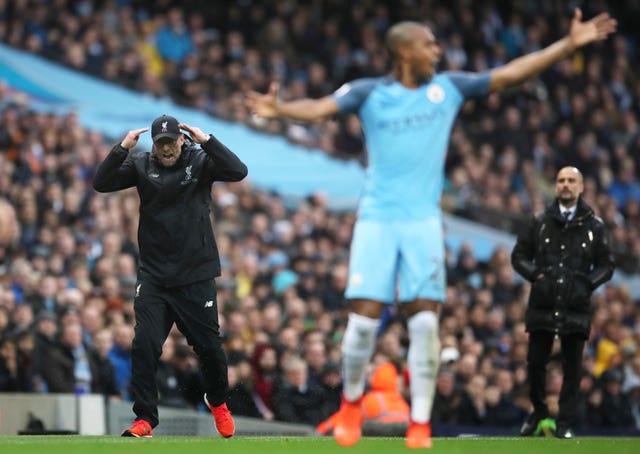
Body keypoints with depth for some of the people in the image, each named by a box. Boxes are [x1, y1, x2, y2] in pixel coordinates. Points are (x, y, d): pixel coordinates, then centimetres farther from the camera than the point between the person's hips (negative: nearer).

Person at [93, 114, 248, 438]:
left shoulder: (200, 161, -3)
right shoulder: (141, 165, 2)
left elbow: (238, 171, -18)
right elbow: (101, 183, -6)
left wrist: (206, 141, -23)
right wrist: (122, 149, -18)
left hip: (195, 275, -1)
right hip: (153, 275, 1)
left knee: (209, 346, 5)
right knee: (144, 345, -9)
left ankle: (217, 402, 33)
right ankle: (144, 418, -4)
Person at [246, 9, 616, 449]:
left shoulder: (448, 88, 8)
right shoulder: (369, 93, 1)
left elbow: (509, 73, 8)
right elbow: (319, 108, -13)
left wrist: (569, 44, 4)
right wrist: (280, 109, -34)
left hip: (424, 221, 2)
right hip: (377, 219, -2)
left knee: (425, 321, -7)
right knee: (364, 319, -7)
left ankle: (420, 426, 2)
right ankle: (352, 403, 19)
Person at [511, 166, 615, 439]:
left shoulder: (594, 226, 7)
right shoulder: (540, 222, 8)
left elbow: (606, 265, 11)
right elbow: (519, 255, 13)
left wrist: (588, 283, -5)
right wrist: (535, 275, -3)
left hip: (576, 308, -1)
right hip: (542, 306, 1)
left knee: (572, 368, 0)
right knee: (535, 363, 2)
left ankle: (565, 423, 7)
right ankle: (538, 411, 25)